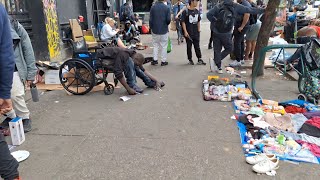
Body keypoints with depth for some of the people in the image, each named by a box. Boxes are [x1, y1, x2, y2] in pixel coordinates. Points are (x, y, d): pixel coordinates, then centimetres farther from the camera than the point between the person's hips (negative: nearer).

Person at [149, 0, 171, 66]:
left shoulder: (153, 7, -3)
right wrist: (166, 25, 10)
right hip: (164, 30, -2)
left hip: (155, 30, 2)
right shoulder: (166, 8, -9)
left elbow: (150, 19, -4)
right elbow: (168, 19, -11)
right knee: (163, 46, 6)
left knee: (155, 45, 13)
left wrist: (151, 27, 10)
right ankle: (163, 61, 10)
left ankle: (155, 60, 13)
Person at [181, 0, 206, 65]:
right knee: (189, 47, 7)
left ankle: (200, 60, 12)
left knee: (197, 46, 6)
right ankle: (190, 60, 19)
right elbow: (183, 22, -9)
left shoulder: (197, 11, 8)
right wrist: (185, 32, -15)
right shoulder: (186, 11, -9)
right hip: (189, 33, -4)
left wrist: (199, 29, 11)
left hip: (196, 33, 4)